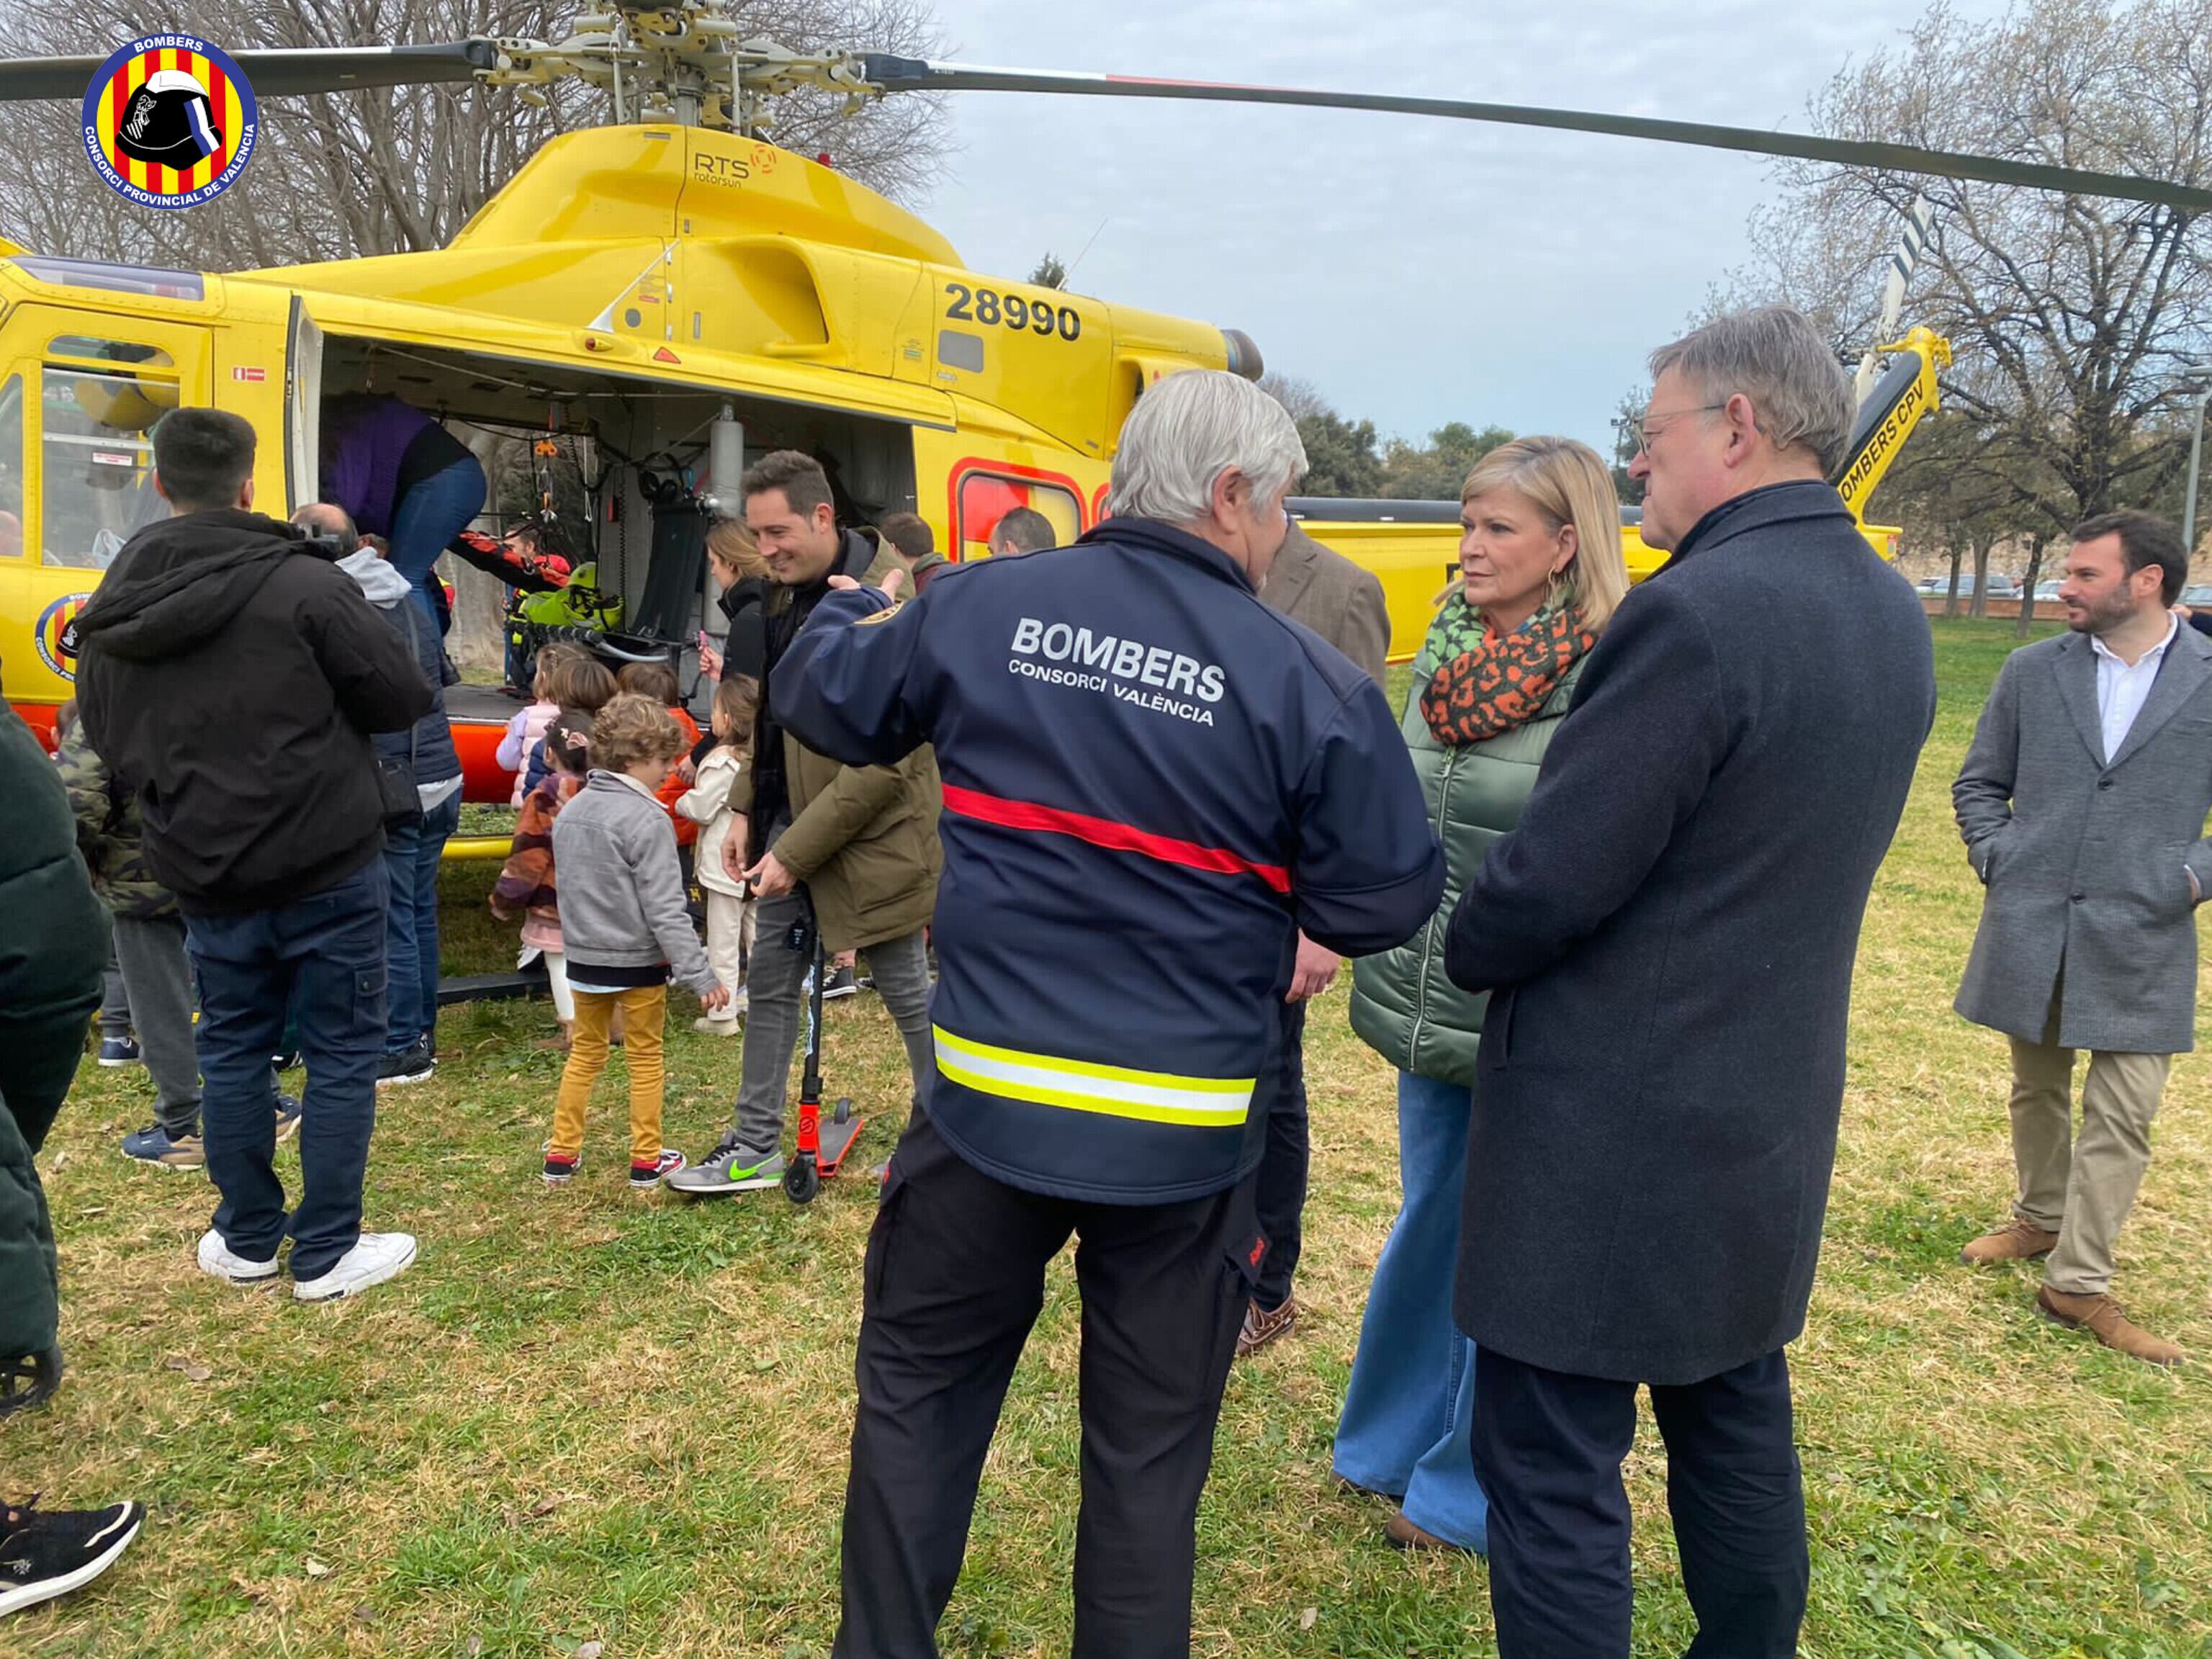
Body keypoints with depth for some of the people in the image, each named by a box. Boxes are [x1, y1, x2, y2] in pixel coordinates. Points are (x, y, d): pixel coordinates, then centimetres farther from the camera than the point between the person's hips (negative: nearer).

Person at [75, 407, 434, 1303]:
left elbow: (105, 735, 15)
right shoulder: (301, 583, -16)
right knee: (341, 1052, 6)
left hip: (205, 874, 5)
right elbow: (405, 696, -12)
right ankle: (326, 1253, 13)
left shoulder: (113, 607, 4)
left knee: (232, 1050, 17)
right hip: (326, 866, -5)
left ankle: (246, 1239, 28)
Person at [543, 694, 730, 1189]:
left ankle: (561, 1154, 25)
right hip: (638, 961, -6)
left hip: (583, 957, 7)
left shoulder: (569, 812, 5)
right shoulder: (648, 820, -20)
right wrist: (699, 974, -21)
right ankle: (647, 1162, 17)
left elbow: (569, 887, 13)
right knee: (645, 1059, 9)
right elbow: (665, 910, -23)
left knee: (584, 1053, 20)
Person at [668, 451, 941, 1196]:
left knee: (909, 995, 7)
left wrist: (797, 852, -21)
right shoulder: (786, 592, 6)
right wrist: (745, 810, 9)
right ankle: (756, 1145, 28)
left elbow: (883, 760, -23)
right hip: (789, 820, 8)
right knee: (769, 984, 14)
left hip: (869, 832, -8)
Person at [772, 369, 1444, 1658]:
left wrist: (844, 615, 33)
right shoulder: (1309, 682, -11)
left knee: (917, 1390, 24)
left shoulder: (980, 608, -4)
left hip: (989, 1103, 2)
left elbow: (823, 700, 12)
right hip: (1185, 1132, -1)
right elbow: (1389, 901, -7)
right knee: (1151, 1446, 19)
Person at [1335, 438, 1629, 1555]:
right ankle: (1392, 1446, 41)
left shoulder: (1610, 678, -17)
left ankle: (1472, 1494, 30)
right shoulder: (1446, 652, 5)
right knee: (1429, 1226, 21)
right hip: (1428, 1007, 7)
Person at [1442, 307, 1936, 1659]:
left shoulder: (1698, 611, -21)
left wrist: (1469, 953, -1)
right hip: (1772, 1111, 9)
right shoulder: (1895, 617, 7)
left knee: (1554, 1473, 4)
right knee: (1737, 1421, 24)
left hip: (1613, 1131, -9)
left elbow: (1545, 885, -21)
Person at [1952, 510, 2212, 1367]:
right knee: (2038, 1089, 17)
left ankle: (2079, 1283, 11)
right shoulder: (2031, 670, 2)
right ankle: (2040, 1220, 38)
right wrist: (1997, 860, -1)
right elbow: (1979, 784, 11)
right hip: (2029, 928, 2)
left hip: (2142, 939, -2)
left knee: (2121, 1116, 0)